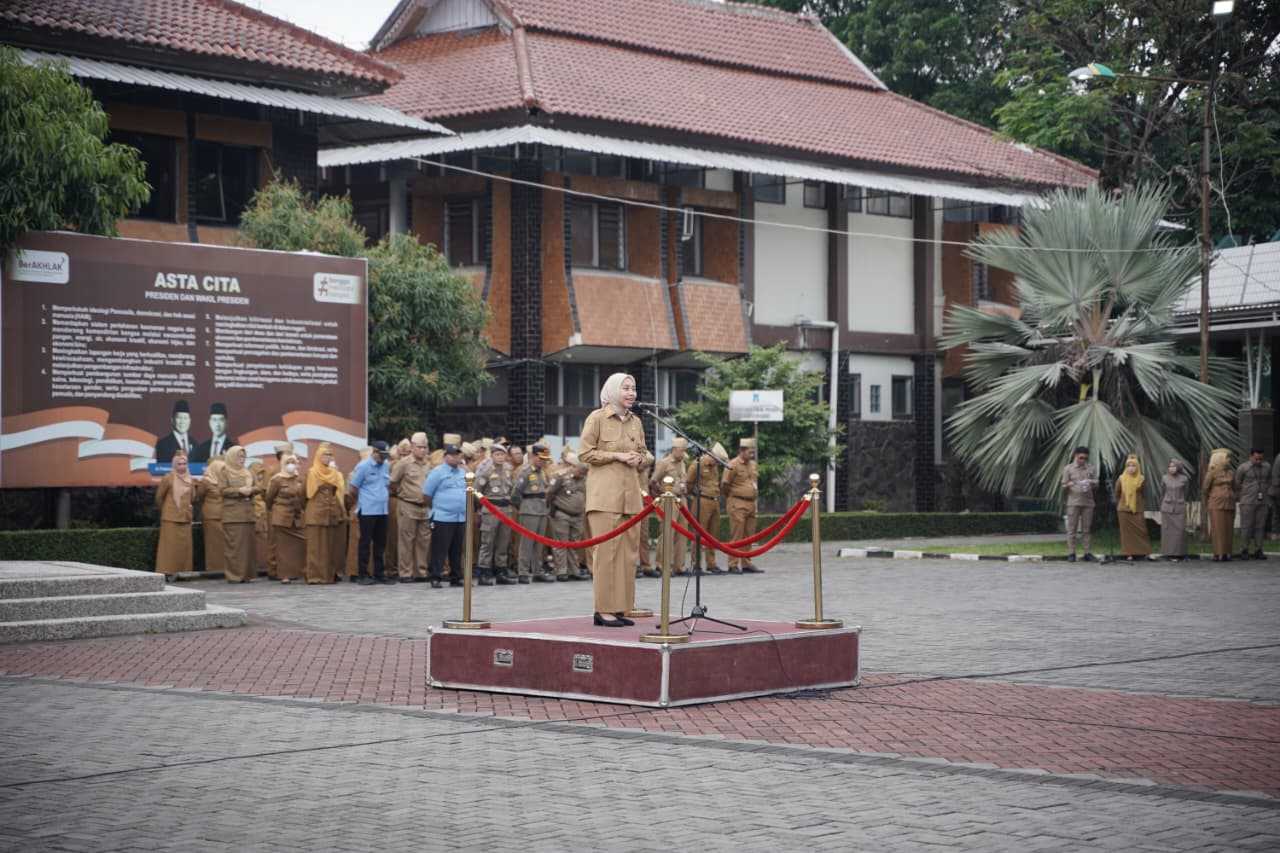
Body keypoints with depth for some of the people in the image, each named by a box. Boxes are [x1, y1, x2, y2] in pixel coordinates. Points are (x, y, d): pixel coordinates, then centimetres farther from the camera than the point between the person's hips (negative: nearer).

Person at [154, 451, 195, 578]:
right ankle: (167, 572, -4)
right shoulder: (168, 479, -7)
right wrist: (164, 510, 11)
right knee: (170, 545, -5)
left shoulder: (190, 480, 10)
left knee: (185, 546, 4)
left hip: (185, 518, 5)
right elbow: (159, 497, 1)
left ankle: (183, 571, 9)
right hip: (170, 518, -5)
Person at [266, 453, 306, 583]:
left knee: (299, 545, -2)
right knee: (283, 547, -3)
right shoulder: (277, 479, -5)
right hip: (282, 518, -4)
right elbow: (269, 497, 2)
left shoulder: (299, 480, 9)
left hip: (298, 518, 4)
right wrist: (272, 510, 12)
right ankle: (284, 575, 0)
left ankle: (296, 572, 8)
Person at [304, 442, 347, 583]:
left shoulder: (335, 472, 16)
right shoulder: (312, 472, 5)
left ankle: (330, 574, 8)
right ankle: (315, 575, -5)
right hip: (317, 512, -4)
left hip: (333, 512, 5)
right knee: (317, 545, -5)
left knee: (333, 545, 3)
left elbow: (341, 491, 11)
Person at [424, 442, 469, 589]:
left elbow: (469, 492, 24)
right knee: (439, 550, -5)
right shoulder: (437, 472, -5)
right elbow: (426, 493, -4)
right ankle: (436, 578, -3)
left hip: (461, 518, 6)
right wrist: (436, 506, -1)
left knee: (457, 551, 10)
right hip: (442, 518, -6)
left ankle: (456, 577, 17)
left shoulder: (463, 472, 15)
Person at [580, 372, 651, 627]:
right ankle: (604, 609, -6)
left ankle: (620, 608, 10)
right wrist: (617, 456, -12)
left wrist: (639, 458, 1)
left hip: (630, 493, 6)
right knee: (607, 550, -8)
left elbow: (644, 453, 25)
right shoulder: (597, 418, -2)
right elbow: (585, 453, -6)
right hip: (605, 493, -6)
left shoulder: (636, 422, 15)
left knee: (628, 550, 4)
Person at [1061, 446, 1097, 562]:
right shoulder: (1068, 469, 7)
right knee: (1072, 528, -4)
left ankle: (1088, 553, 5)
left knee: (1087, 529, 3)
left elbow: (1096, 482, 14)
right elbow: (1063, 486, 7)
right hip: (1073, 502, -2)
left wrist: (1091, 483, -8)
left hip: (1088, 502, 2)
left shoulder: (1091, 469, 11)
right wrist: (1069, 485, -16)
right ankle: (1071, 553, -3)